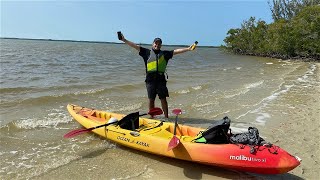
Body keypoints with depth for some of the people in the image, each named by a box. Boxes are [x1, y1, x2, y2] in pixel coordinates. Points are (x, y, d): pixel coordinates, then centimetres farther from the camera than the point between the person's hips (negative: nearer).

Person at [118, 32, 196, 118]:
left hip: (161, 79, 1)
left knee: (163, 99, 3)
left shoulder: (165, 54, 12)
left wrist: (188, 49, 1)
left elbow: (176, 51, 8)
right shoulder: (147, 52, 9)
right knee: (151, 99, 7)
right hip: (150, 79, 0)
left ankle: (166, 117, 12)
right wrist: (124, 40, 1)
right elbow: (136, 46, 5)